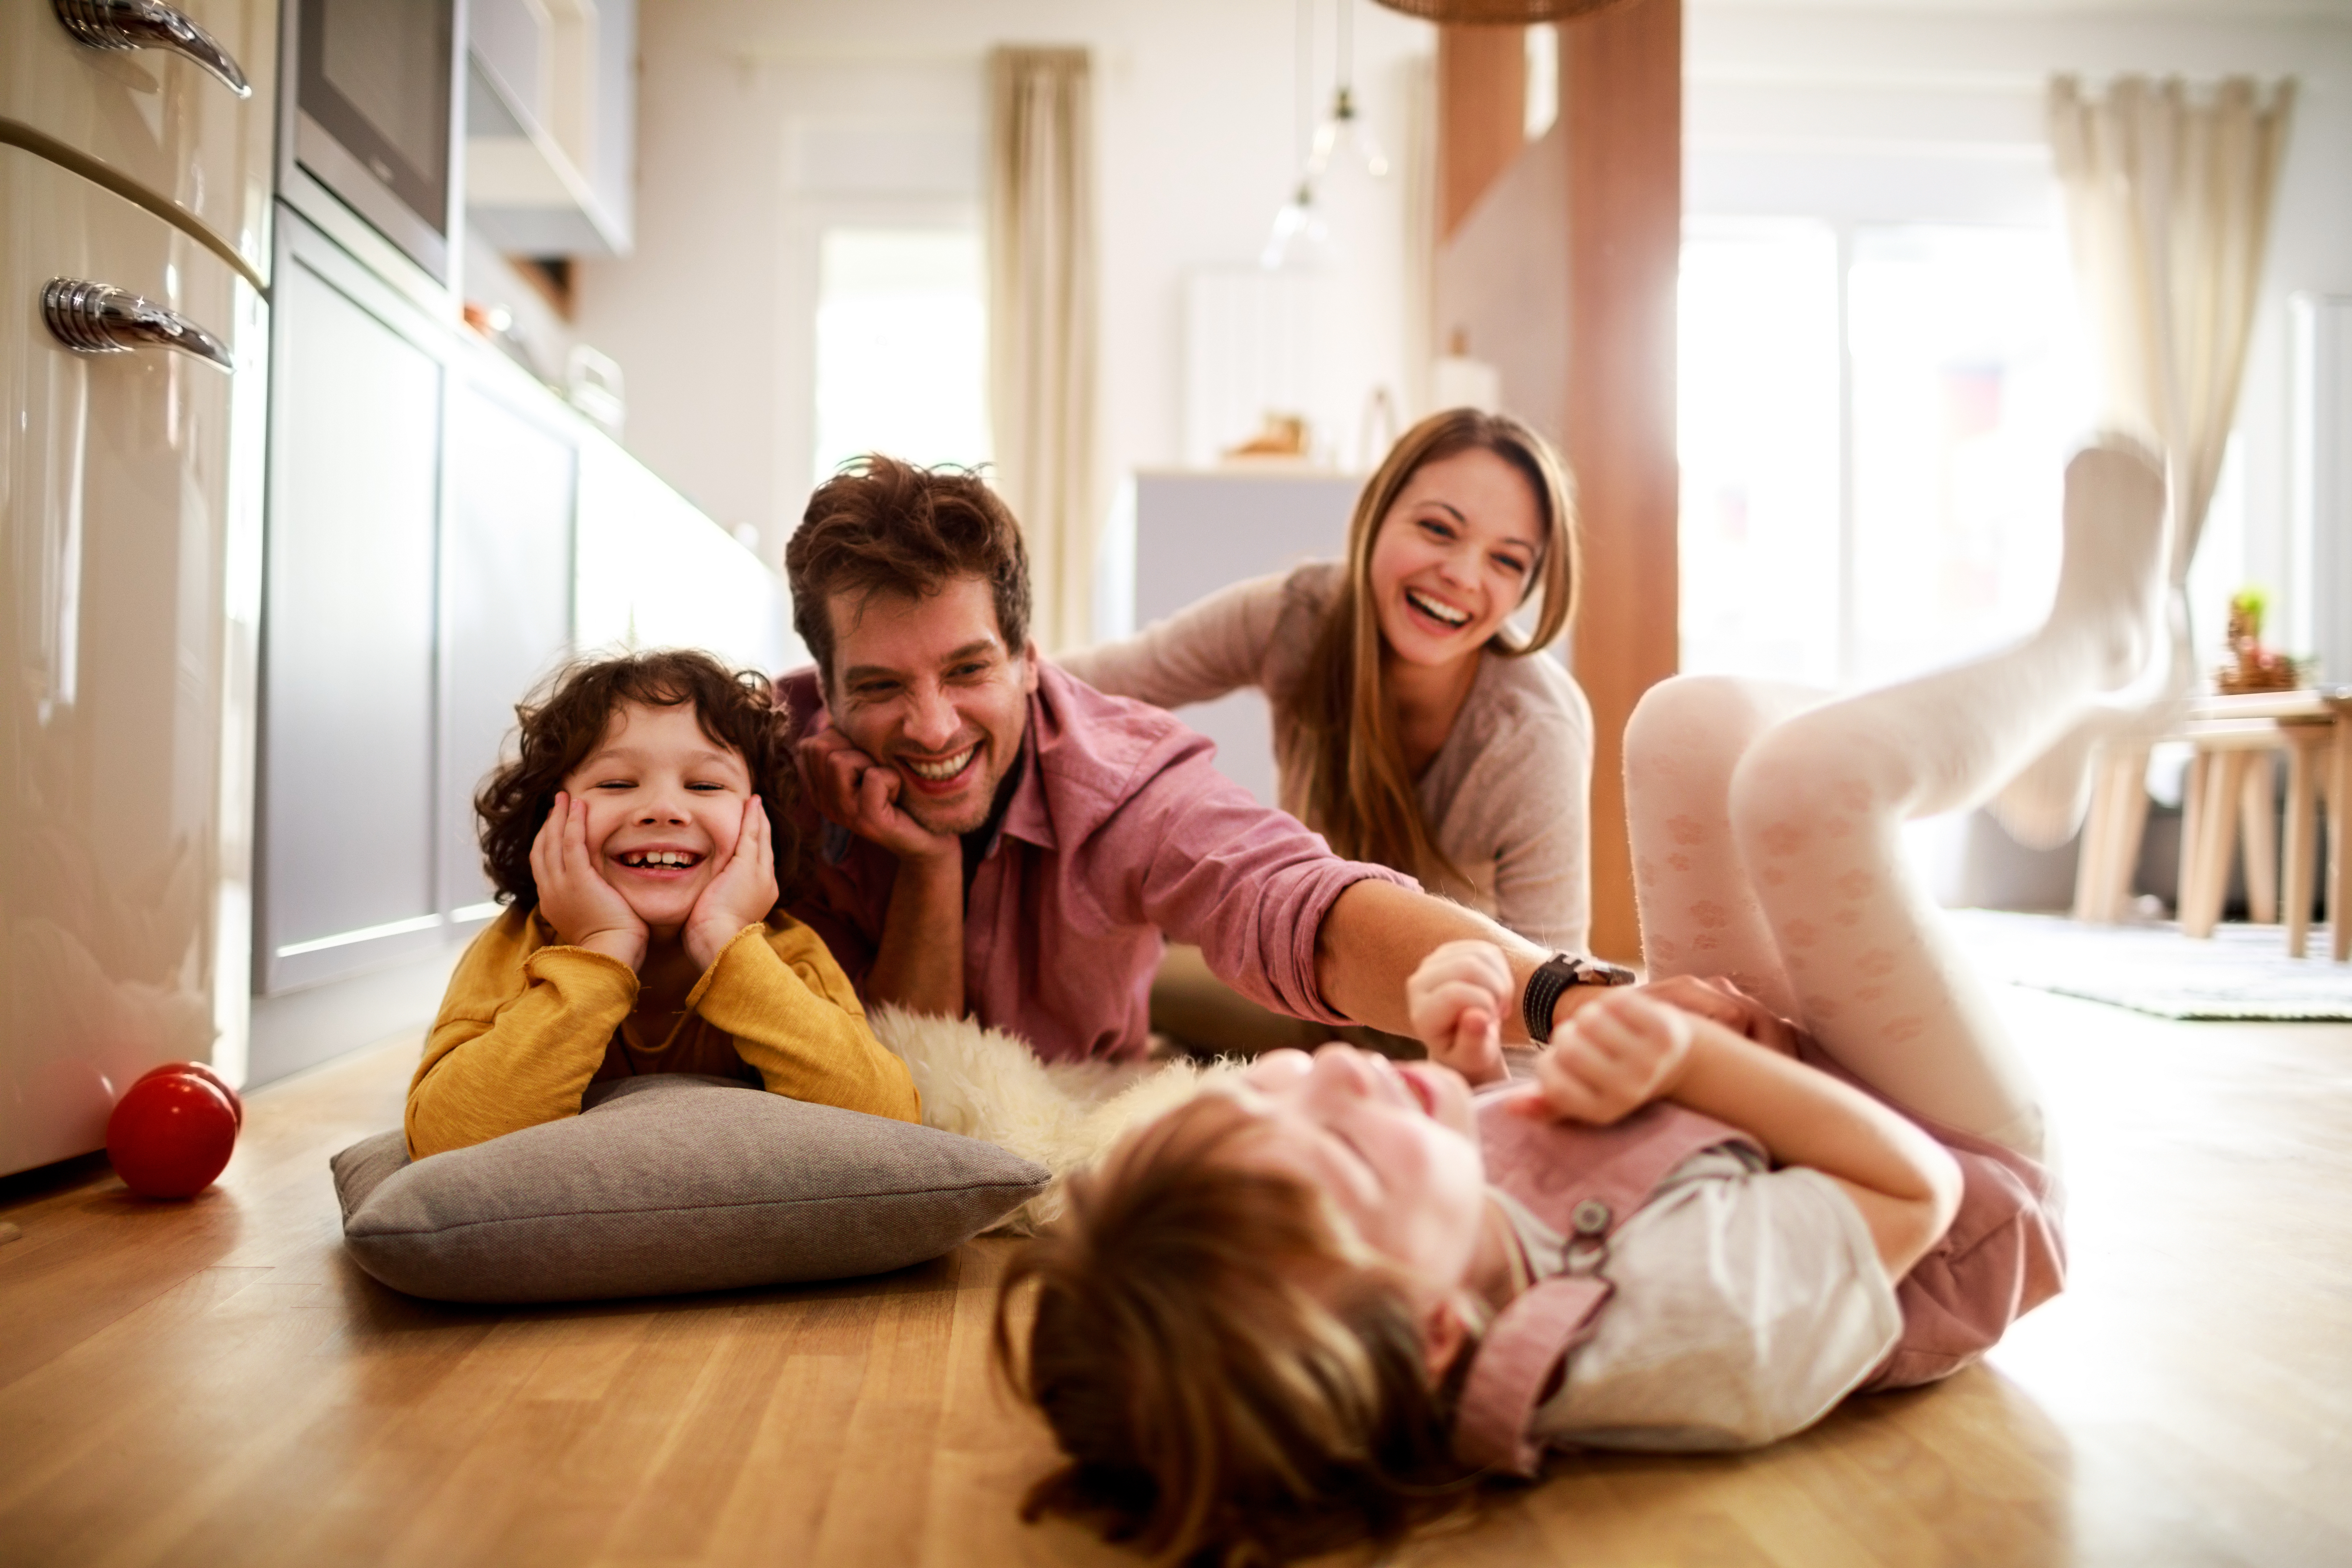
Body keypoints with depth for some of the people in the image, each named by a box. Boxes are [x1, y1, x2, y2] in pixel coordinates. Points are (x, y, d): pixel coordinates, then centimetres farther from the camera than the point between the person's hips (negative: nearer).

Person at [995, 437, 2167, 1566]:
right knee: (1807, 775, -20)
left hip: (1742, 1127, 5)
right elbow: (1920, 1191, -28)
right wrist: (1688, 1050, -38)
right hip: (1967, 1174, -5)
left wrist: (1459, 1065, -25)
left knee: (1696, 720, -2)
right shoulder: (1706, 1334, -47)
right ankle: (2090, 634, 19)